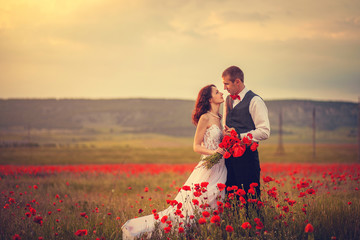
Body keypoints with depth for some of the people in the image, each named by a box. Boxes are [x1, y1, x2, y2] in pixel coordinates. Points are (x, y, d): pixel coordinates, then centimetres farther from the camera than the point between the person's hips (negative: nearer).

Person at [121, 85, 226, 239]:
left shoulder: (218, 119, 15)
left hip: (219, 170, 8)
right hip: (208, 168, -8)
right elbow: (196, 147, -9)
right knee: (185, 209, -8)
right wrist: (213, 152, -22)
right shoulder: (205, 118, -9)